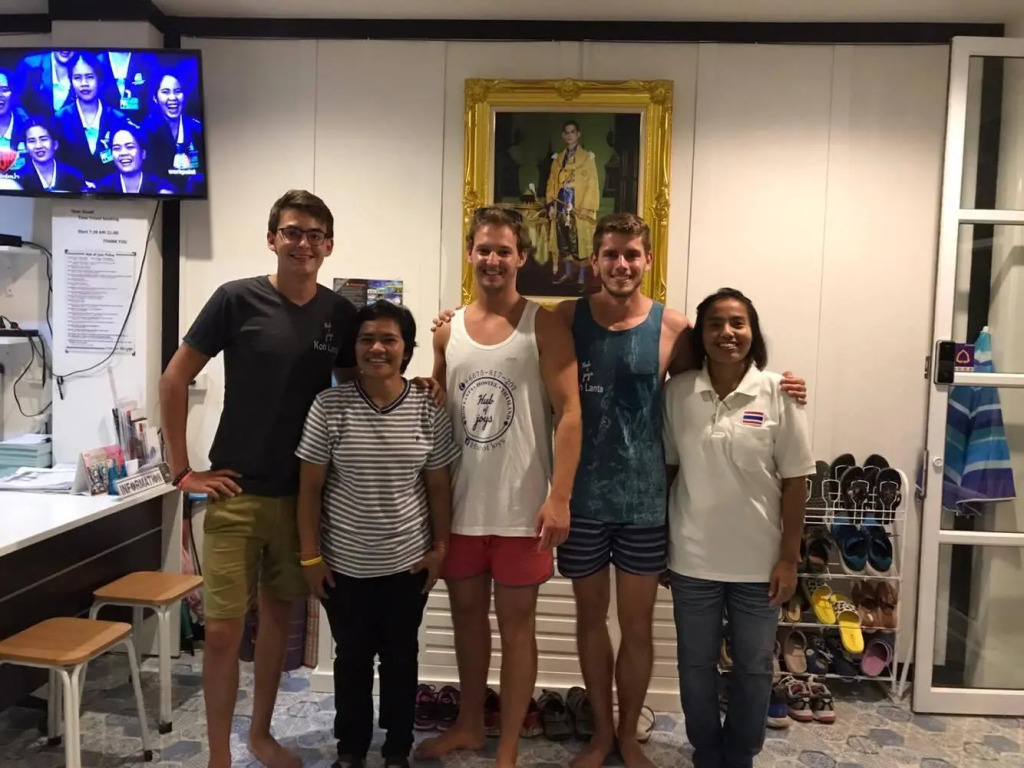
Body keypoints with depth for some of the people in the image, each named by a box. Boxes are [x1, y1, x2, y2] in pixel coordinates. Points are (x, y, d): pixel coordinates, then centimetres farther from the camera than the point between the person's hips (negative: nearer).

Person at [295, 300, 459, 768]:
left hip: (407, 562, 1)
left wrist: (440, 548, 1)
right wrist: (310, 554, -5)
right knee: (352, 658, 16)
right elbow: (310, 487, -5)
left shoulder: (428, 409, -7)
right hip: (344, 563, 0)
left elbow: (438, 486, 1)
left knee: (400, 658, 16)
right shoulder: (329, 406, -10)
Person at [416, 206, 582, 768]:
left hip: (520, 508, -4)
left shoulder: (544, 327, -5)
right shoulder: (448, 331, 7)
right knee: (466, 612, 18)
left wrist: (558, 497, -17)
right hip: (459, 504, 5)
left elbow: (569, 415, -10)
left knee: (516, 623, 7)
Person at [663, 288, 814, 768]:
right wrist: (658, 544, 4)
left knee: (754, 667, 16)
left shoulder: (778, 395, -8)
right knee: (696, 666, 15)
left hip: (758, 562, -1)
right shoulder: (677, 392, -4)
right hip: (692, 560, 1)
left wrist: (789, 558, -5)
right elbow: (666, 469, 3)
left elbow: (795, 481, -4)